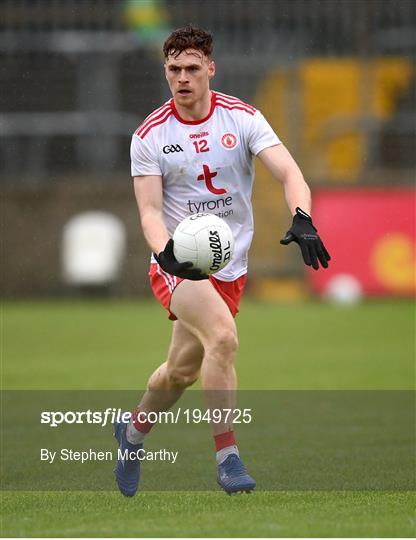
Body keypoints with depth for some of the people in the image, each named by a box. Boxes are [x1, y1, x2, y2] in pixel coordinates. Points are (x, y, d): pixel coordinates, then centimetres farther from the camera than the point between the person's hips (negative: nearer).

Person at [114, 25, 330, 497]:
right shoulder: (149, 135, -6)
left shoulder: (242, 118, -4)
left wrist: (302, 219, -33)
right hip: (177, 264, -3)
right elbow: (150, 210, -9)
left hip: (230, 267, 3)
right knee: (223, 335, -29)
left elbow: (289, 173, -13)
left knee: (182, 370, 11)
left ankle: (134, 431, 43)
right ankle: (227, 456, -24)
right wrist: (166, 252, -30)